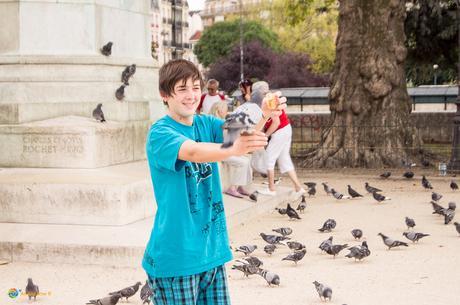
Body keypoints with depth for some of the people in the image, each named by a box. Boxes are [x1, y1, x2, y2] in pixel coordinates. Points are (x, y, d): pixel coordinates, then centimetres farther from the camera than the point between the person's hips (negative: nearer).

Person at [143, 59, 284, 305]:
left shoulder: (206, 124, 7)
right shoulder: (159, 133, -13)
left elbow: (237, 130, -10)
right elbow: (192, 152, -31)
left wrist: (263, 116, -31)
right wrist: (233, 149, -49)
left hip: (212, 250, 6)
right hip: (175, 256, -6)